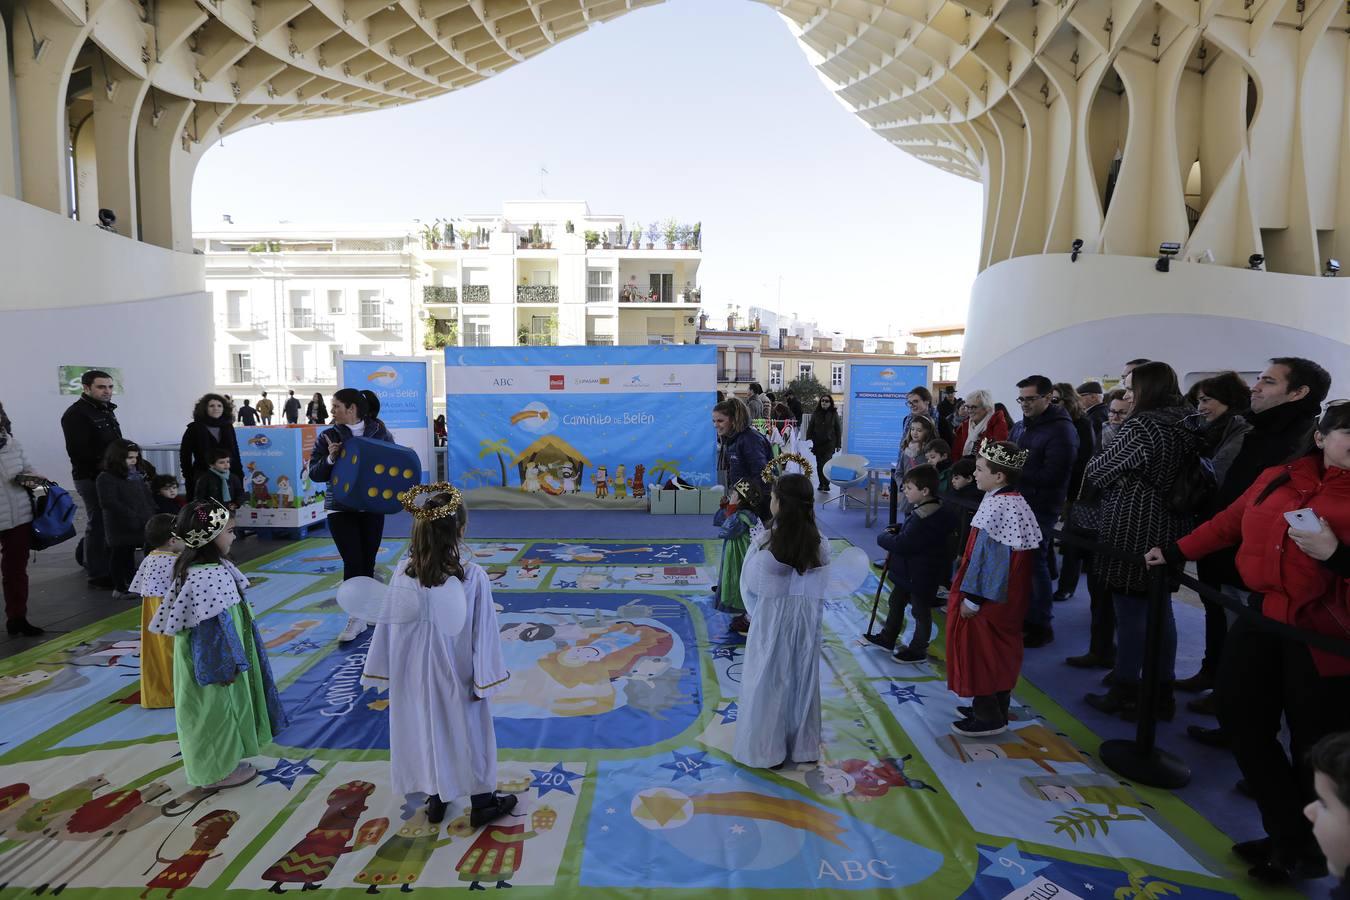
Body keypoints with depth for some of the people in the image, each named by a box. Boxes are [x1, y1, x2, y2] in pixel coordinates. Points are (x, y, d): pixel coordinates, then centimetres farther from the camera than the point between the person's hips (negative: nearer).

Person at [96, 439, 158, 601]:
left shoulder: (139, 475, 11)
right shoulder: (106, 478, -12)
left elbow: (147, 497, 16)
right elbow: (108, 502, -20)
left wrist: (150, 514, 2)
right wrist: (131, 516, -22)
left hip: (141, 525, 7)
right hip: (120, 527, -7)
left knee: (130, 554, 17)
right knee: (120, 555, 3)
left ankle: (131, 584, 26)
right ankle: (119, 588, 12)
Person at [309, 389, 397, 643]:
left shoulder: (380, 432, 0)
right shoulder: (328, 437, 1)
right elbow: (314, 474, 1)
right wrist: (330, 458, -16)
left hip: (372, 507, 1)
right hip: (341, 508, -1)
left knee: (368, 561, 7)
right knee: (352, 562, -5)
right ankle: (357, 617, 2)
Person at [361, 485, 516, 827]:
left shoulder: (402, 573, -15)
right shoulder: (473, 576, -23)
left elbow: (388, 626, -5)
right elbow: (483, 633, -16)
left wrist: (386, 672, 8)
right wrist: (485, 677, -3)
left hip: (416, 677, 3)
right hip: (457, 677, -3)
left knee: (426, 732, 22)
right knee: (469, 734, 16)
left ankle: (435, 800, 39)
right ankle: (482, 803, 33)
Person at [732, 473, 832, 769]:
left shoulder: (764, 543, -21)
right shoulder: (820, 543, -9)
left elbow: (749, 585, -8)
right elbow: (819, 590, -1)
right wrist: (806, 612, 13)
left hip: (770, 623, -3)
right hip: (807, 623, 4)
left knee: (767, 684, 13)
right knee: (802, 681, 18)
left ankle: (767, 750, 25)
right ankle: (803, 747, 33)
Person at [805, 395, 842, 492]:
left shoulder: (834, 414, 2)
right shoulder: (815, 414, 5)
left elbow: (838, 430, 5)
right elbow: (810, 428, 7)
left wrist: (838, 444, 2)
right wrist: (808, 441, -2)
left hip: (829, 443, -3)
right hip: (818, 443, 3)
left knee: (826, 463, -14)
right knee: (819, 465, 8)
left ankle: (826, 484, -11)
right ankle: (821, 483, 18)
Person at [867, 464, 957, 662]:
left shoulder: (924, 518, -32)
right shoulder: (931, 510, 2)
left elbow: (902, 544, -32)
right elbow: (909, 531, 16)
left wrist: (884, 537, -15)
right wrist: (895, 530, -3)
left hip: (921, 576, -10)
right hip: (910, 572, 10)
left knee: (920, 611, 9)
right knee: (896, 602, 22)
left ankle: (917, 650, 26)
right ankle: (888, 638, 39)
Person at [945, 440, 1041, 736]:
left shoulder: (997, 507, -23)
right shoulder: (1016, 501, 7)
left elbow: (987, 556, -24)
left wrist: (971, 598, -18)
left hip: (989, 600, -10)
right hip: (1007, 599, 10)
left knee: (979, 650, 3)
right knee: (1000, 650, 18)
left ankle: (988, 717, 14)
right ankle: (997, 709, 31)